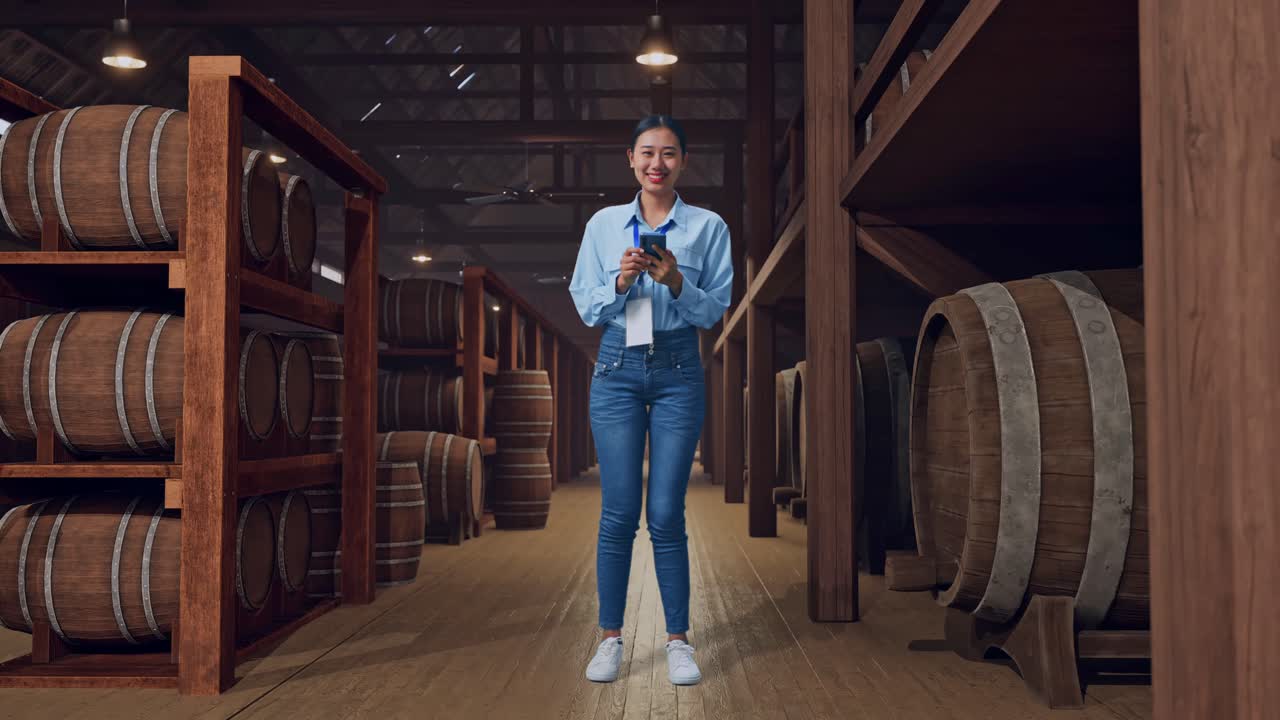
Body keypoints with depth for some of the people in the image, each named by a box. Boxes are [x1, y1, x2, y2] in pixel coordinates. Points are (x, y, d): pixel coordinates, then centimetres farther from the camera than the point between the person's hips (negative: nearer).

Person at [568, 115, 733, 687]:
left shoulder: (708, 227, 3)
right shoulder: (603, 224, 7)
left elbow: (715, 309, 0)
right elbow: (585, 307, 5)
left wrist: (676, 284, -18)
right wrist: (621, 281, -14)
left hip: (677, 372, -1)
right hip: (617, 370, 1)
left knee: (667, 514, 0)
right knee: (618, 512, 1)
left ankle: (678, 640, 14)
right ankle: (610, 638, 15)